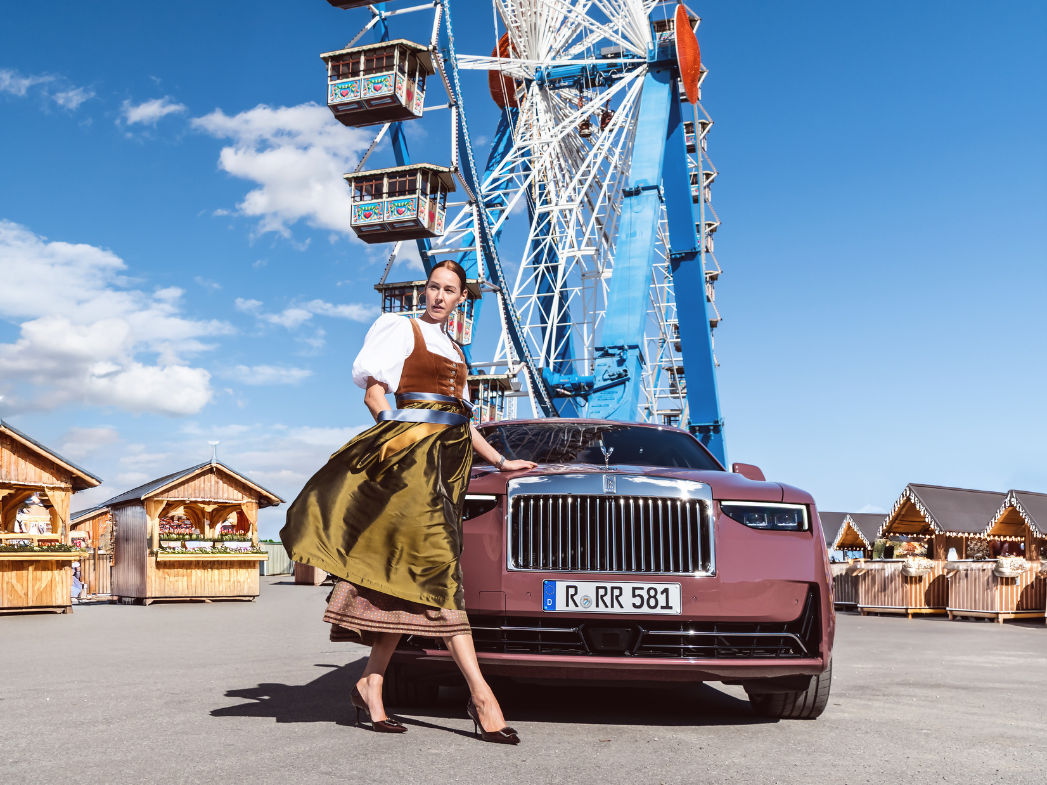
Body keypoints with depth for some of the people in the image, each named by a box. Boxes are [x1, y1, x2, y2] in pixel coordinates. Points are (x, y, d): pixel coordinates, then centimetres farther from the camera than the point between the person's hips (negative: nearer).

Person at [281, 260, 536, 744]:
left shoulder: (453, 350, 26)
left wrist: (499, 461, 22)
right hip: (415, 452, -7)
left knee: (407, 577, 2)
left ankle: (371, 684, 6)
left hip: (450, 458, 7)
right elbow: (374, 391, -2)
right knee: (437, 564, -14)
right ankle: (480, 694, -18)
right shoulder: (404, 329, 6)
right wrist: (396, 431, -16)